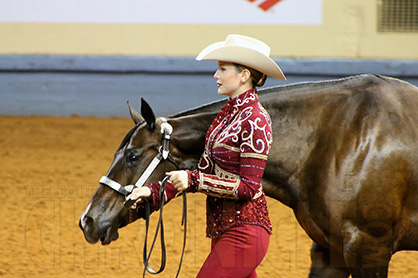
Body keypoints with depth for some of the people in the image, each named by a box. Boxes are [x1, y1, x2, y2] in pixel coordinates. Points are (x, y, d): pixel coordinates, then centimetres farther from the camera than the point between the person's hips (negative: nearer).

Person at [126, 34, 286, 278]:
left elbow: (248, 188, -19)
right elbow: (205, 170, 14)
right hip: (222, 230, 9)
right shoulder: (228, 114, 11)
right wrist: (154, 191, 7)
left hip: (242, 234, -9)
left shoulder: (255, 121, -16)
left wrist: (193, 180, -21)